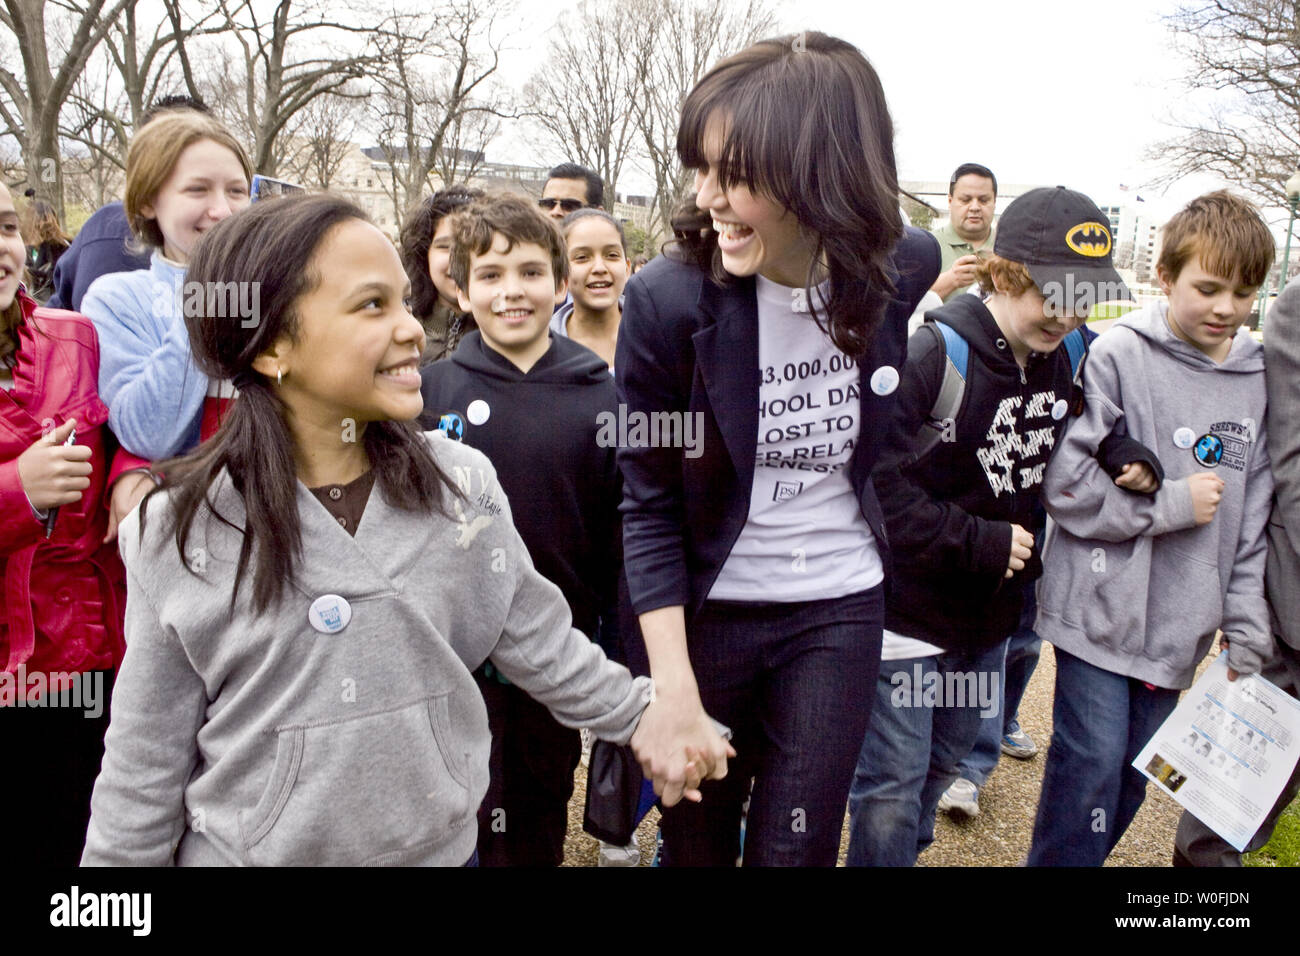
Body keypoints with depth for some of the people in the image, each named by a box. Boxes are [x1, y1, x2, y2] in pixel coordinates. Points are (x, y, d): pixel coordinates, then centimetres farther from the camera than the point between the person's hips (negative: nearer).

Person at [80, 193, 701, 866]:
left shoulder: (465, 484, -9)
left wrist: (637, 714, 4)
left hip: (441, 844, 2)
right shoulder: (178, 534, -13)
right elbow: (147, 761, -4)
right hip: (245, 849, -1)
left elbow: (537, 639, 2)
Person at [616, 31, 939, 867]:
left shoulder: (904, 267, -11)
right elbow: (650, 508, -14)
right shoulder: (668, 300, -20)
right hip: (707, 607, -1)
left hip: (841, 608, 2)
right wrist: (676, 694, -17)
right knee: (695, 840, 14)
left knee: (795, 847, 10)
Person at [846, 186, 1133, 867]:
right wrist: (981, 544, -21)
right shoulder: (935, 354, -20)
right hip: (907, 602, -7)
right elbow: (877, 479, -25)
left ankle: (905, 848, 44)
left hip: (990, 612, 7)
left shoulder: (1073, 356, 0)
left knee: (942, 766, 22)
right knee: (892, 786, 0)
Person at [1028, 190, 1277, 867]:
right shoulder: (1119, 356, -10)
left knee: (1136, 773, 15)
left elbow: (1253, 521, 8)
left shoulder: (1259, 379, 5)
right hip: (1102, 610, -5)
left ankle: (1084, 855, 35)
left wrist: (1247, 633, 5)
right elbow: (1064, 485, -16)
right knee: (1093, 761, -4)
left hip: (1180, 624, 5)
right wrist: (1173, 503, -12)